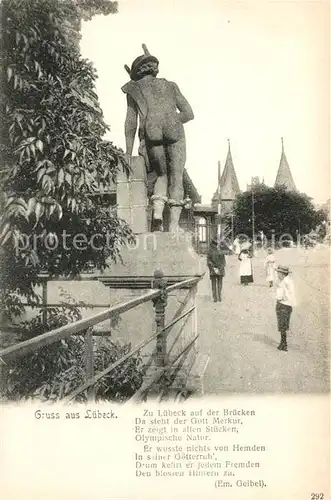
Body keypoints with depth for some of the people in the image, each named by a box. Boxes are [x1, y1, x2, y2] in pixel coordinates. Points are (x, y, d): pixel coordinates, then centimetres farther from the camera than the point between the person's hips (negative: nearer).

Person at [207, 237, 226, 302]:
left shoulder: (221, 250, 8)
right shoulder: (210, 251, -4)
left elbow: (223, 260, 10)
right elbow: (209, 261, -5)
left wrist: (221, 268, -3)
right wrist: (214, 268, -12)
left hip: (220, 269, 3)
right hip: (213, 269, -3)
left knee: (220, 284, 5)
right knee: (214, 284, -1)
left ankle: (219, 297, 11)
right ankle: (215, 297, 3)